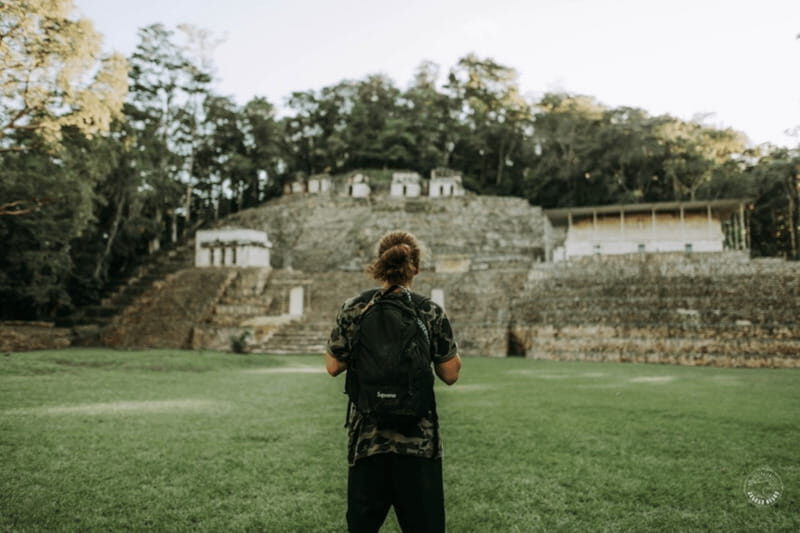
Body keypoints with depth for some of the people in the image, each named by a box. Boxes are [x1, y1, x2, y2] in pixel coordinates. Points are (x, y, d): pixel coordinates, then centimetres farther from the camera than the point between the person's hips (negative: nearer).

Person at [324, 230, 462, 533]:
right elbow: (450, 374, -2)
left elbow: (333, 367, 2)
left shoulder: (354, 309, -3)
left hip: (367, 434, 1)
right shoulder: (431, 313, -5)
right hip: (418, 436, -1)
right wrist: (453, 348, 15)